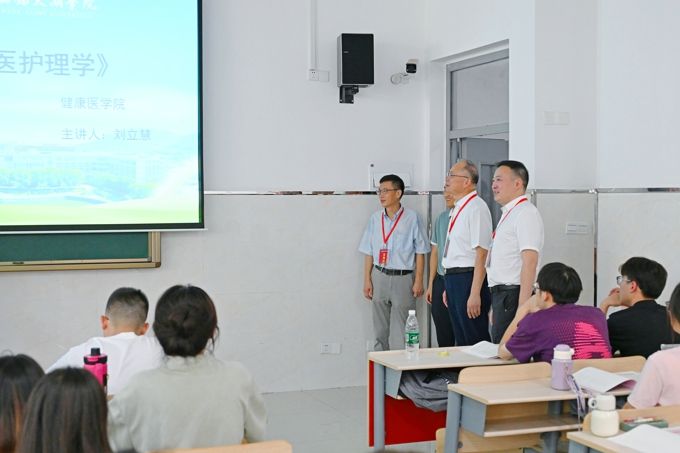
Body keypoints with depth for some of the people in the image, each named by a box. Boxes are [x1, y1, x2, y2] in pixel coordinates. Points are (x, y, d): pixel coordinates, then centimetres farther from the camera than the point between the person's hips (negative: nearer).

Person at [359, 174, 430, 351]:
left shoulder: (411, 218, -4)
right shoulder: (375, 218, 7)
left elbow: (420, 252, -2)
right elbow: (369, 253, 10)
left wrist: (418, 281, -5)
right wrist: (367, 280, 6)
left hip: (403, 278, -4)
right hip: (380, 276, 4)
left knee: (402, 331, -3)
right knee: (380, 329, 10)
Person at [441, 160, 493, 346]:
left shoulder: (476, 208, -15)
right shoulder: (458, 208, 14)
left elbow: (481, 254, -20)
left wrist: (475, 294, -23)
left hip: (468, 279, -10)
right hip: (453, 279, 10)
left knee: (476, 341, -3)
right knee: (461, 341, 16)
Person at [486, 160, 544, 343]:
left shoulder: (526, 213, -12)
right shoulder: (508, 213, 18)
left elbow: (530, 262, -20)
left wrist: (522, 306, -25)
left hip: (513, 295, -9)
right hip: (501, 293, 9)